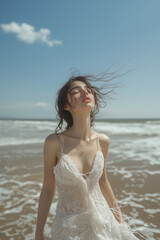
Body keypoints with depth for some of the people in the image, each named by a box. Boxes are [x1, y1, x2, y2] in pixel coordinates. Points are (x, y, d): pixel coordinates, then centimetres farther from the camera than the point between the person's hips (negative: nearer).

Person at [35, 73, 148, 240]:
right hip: (68, 226, -3)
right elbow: (48, 188, -8)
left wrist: (119, 216, 15)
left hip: (102, 220, 4)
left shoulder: (103, 141, -9)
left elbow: (102, 180, 5)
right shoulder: (54, 142, -19)